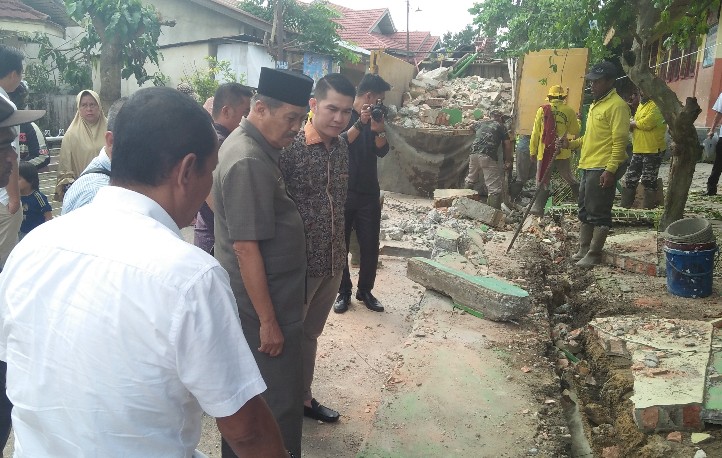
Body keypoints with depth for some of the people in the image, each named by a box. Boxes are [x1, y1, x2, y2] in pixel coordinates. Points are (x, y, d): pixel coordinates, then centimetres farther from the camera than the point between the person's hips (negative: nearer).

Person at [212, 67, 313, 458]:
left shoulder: (245, 144, 9)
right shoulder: (250, 162, -23)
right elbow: (246, 248, -25)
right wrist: (268, 321, -20)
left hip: (253, 297, 10)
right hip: (262, 302, -10)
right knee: (280, 402, 3)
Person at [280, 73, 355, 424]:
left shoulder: (342, 147, 4)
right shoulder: (289, 148, -17)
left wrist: (340, 253, 16)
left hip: (333, 262, 7)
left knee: (310, 334, 22)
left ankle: (303, 397, 39)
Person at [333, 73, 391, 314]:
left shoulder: (375, 117, 10)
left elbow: (382, 151, 0)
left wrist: (380, 130, -17)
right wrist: (360, 124, -26)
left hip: (369, 193, 4)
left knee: (370, 246, 5)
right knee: (340, 244, 4)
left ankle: (365, 290, 20)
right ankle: (343, 291, 18)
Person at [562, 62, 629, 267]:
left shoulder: (617, 105, -12)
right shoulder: (595, 104, 18)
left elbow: (620, 141, -18)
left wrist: (610, 170, -24)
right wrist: (571, 144, 9)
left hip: (602, 170, -10)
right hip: (587, 167, 10)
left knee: (598, 214, -3)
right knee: (585, 211, 15)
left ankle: (594, 254, 5)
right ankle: (583, 249, 26)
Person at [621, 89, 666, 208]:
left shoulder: (657, 105, -12)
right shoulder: (641, 105, 18)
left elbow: (647, 123, -23)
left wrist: (633, 123, -6)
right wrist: (631, 124, -2)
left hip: (653, 150, -9)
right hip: (638, 150, 9)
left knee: (648, 180, -2)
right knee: (630, 177, 10)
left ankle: (649, 206, 8)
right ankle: (625, 204, 17)